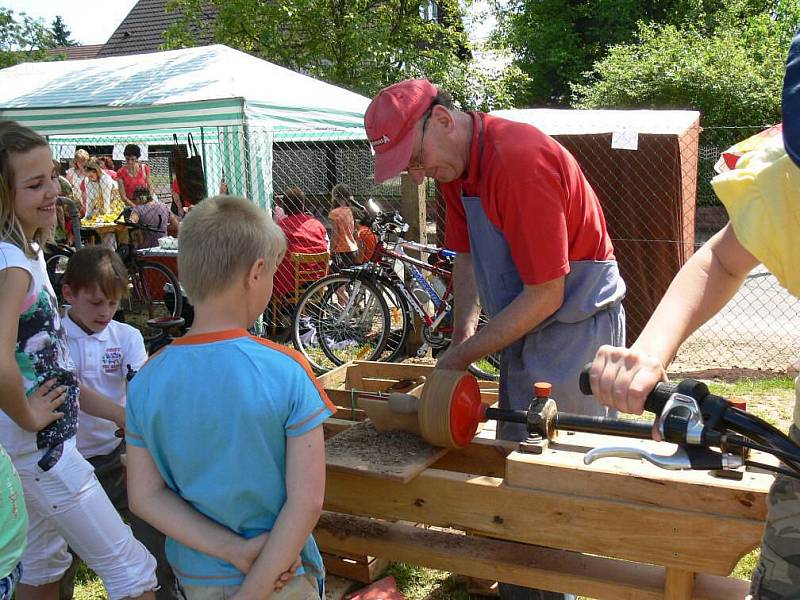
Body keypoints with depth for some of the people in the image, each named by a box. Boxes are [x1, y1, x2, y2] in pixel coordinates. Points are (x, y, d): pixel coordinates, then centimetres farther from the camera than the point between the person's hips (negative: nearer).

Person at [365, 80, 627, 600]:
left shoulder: (519, 159, -27)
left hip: (575, 318, -9)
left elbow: (546, 295, -25)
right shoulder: (455, 165, 1)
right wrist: (463, 332, -1)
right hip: (523, 320, 9)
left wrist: (462, 356, -18)